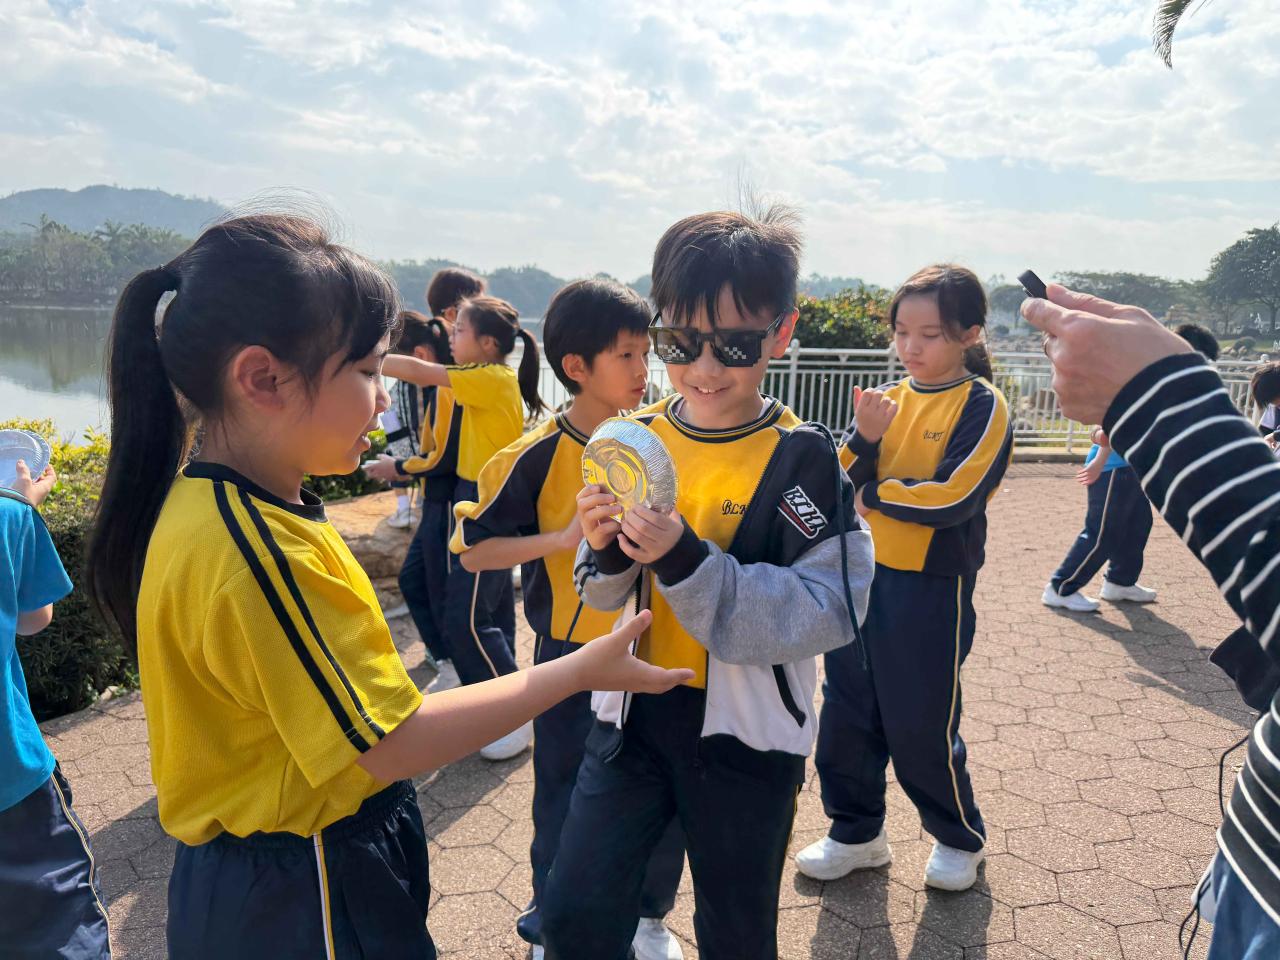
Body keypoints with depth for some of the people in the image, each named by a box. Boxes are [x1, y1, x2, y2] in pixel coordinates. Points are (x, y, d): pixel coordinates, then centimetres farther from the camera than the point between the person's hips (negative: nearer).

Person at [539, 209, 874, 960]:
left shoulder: (803, 457, -15)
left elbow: (828, 611, -23)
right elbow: (606, 597, 5)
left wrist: (687, 560, -31)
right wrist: (606, 552, -18)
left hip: (746, 733, -3)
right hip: (635, 711, 3)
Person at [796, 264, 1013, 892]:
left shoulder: (982, 406, -9)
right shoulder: (890, 399, 7)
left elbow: (953, 498, -20)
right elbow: (843, 487, 2)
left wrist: (875, 494, -8)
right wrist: (864, 440, -16)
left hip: (932, 588, -6)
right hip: (862, 578, 6)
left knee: (920, 724, 6)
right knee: (847, 712, 13)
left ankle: (959, 837, 33)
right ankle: (856, 832, 33)